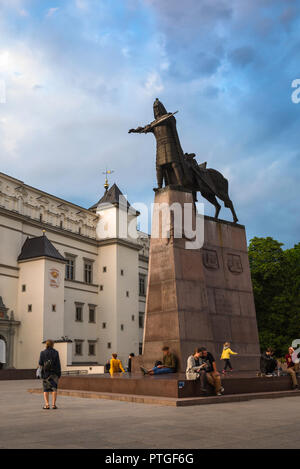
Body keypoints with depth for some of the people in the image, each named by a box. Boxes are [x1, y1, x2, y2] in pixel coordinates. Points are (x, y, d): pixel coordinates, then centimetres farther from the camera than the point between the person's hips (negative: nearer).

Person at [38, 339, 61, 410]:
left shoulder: (43, 353, -2)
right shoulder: (55, 352, -3)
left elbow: (40, 364, -3)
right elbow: (58, 363, -5)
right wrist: (59, 373, 1)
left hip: (45, 373, 0)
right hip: (54, 372, 0)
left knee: (46, 389, 7)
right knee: (54, 388, 6)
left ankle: (47, 404, -1)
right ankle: (53, 404, -1)